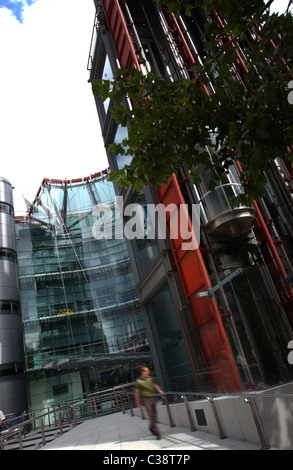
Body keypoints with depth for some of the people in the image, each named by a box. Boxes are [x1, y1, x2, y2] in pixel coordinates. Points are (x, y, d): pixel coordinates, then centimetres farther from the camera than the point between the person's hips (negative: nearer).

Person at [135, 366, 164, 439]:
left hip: (152, 398, 6)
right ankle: (157, 433, -5)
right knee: (151, 416, -10)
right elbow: (137, 393, -3)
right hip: (146, 399, -5)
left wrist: (159, 390, 5)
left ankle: (152, 428, 35)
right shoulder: (138, 381, -9)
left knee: (154, 415, 13)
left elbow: (154, 385, 20)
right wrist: (138, 403, 0)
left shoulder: (150, 378, 6)